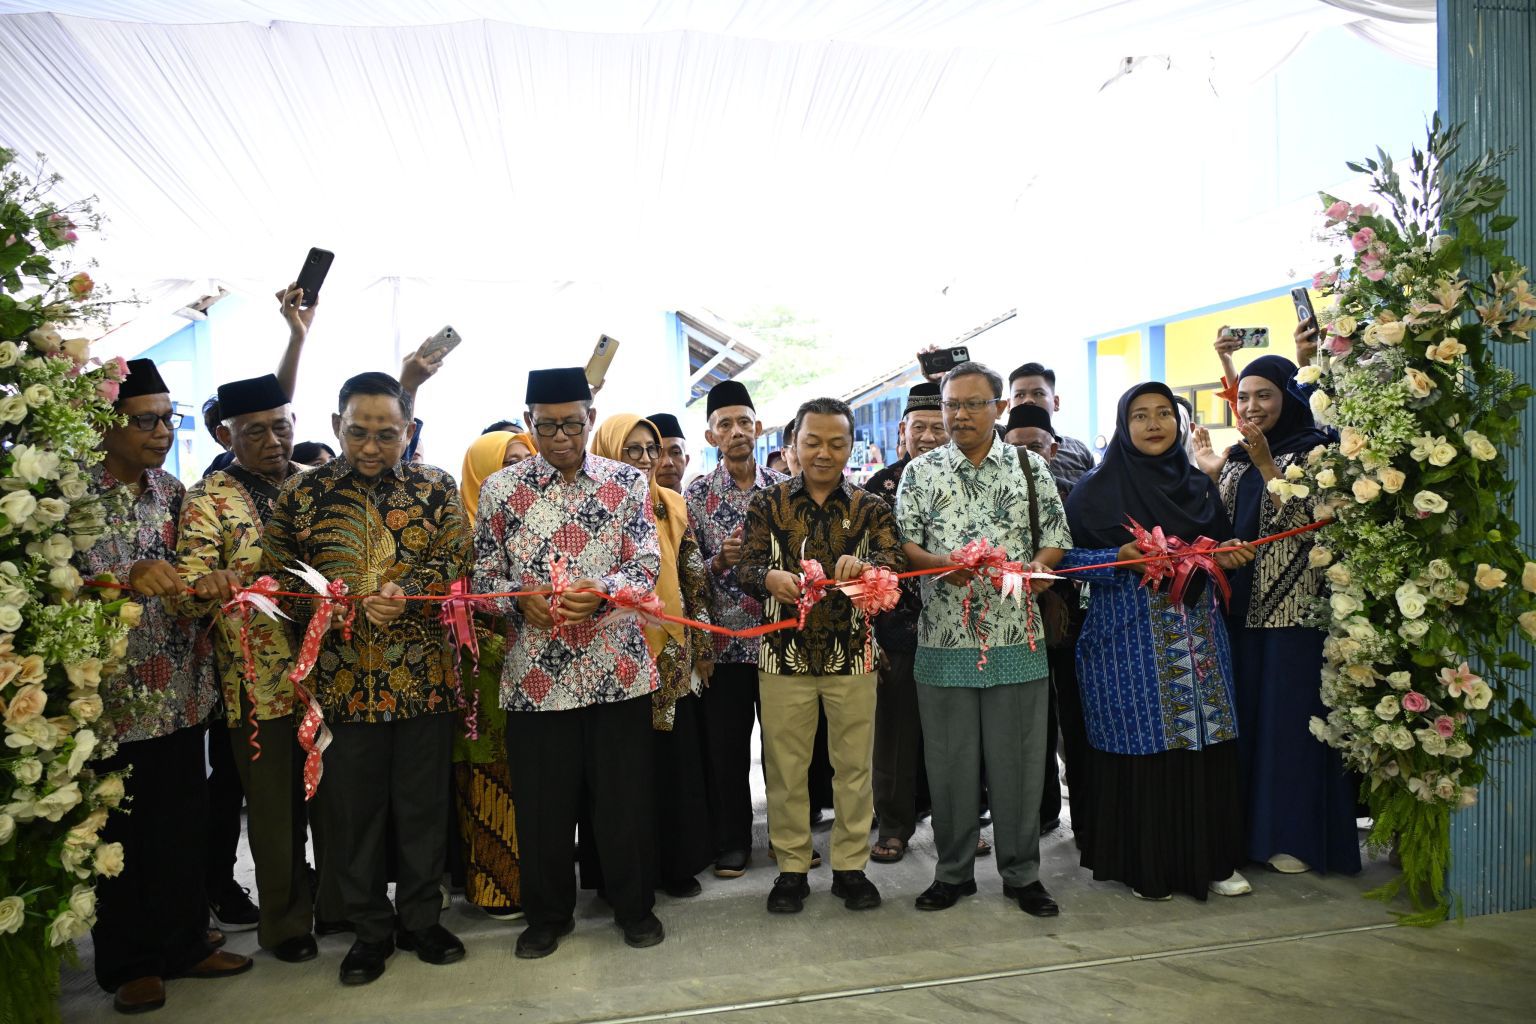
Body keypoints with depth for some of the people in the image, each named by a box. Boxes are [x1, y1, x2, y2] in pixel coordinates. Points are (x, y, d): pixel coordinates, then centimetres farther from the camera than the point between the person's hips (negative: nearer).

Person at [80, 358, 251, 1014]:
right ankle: (127, 962, 27)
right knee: (121, 835, 9)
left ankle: (184, 944, 31)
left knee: (183, 827, 14)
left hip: (182, 692, 5)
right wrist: (129, 580, -32)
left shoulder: (172, 490, 8)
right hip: (114, 700, -5)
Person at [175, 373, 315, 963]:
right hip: (257, 678, -4)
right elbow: (191, 583, -14)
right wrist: (214, 583, -37)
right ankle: (285, 921, 27)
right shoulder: (208, 500, -5)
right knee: (274, 805, 8)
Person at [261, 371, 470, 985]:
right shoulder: (302, 493, 5)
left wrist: (406, 595, -19)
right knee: (352, 811, 10)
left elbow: (453, 561, -2)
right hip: (339, 679, 0)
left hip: (423, 677, 0)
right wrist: (322, 606, -14)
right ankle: (371, 929, 29)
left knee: (423, 804, 11)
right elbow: (277, 573, 5)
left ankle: (420, 920, 30)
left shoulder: (436, 488, 4)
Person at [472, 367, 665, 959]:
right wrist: (521, 599, -16)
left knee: (625, 795, 9)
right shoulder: (501, 489, 4)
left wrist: (601, 592, -19)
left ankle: (634, 905, 30)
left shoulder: (627, 483, 4)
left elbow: (648, 566, -1)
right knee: (542, 800, 10)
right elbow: (483, 576, 5)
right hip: (533, 672, 0)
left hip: (617, 667, 0)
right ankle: (547, 915, 31)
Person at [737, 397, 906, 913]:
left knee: (854, 764, 8)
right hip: (785, 653, 0)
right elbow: (745, 568, -5)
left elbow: (895, 559, -11)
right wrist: (770, 577, -28)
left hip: (852, 653, 1)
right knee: (785, 766, 7)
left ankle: (850, 866, 24)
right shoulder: (767, 502, 4)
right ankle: (791, 868, 23)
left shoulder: (870, 507, 5)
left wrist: (866, 565, -34)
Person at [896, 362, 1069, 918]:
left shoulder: (1030, 466, 8)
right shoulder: (920, 472, 7)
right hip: (943, 642, 0)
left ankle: (1022, 872, 23)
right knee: (950, 760, 8)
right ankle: (953, 871, 24)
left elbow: (1056, 534, 8)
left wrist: (1038, 566, -12)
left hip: (1017, 641, 0)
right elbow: (902, 542, 3)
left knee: (1018, 758, 6)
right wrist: (940, 565, -16)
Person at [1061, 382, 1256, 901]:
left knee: (1206, 741, 5)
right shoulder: (1098, 488, -2)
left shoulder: (1198, 485, 12)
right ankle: (1143, 865, 13)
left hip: (1198, 632, 5)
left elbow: (1218, 548, 18)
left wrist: (1231, 555, -3)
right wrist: (1122, 558, -19)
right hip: (1129, 635, -4)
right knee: (1143, 746, -2)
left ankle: (1209, 859, 21)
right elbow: (1070, 555, -5)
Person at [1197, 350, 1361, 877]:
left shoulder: (1314, 450, -3)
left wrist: (1266, 464, -19)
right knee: (1245, 713, 9)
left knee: (1290, 713, -1)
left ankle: (1295, 834, 10)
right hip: (1241, 606, 6)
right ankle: (1251, 826, 20)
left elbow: (1308, 524, -16)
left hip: (1294, 609, -6)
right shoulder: (1237, 458, 14)